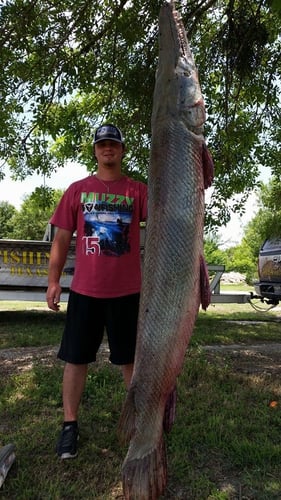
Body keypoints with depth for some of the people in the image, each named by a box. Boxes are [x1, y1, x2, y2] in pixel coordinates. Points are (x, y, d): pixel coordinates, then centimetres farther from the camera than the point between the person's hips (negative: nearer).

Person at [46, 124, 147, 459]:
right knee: (76, 357, 8)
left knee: (130, 358, 12)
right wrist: (53, 280, 2)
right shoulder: (77, 189, 6)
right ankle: (70, 425, 25)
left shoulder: (138, 190, 4)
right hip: (85, 289, 1)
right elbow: (62, 237, 6)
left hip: (127, 290, 0)